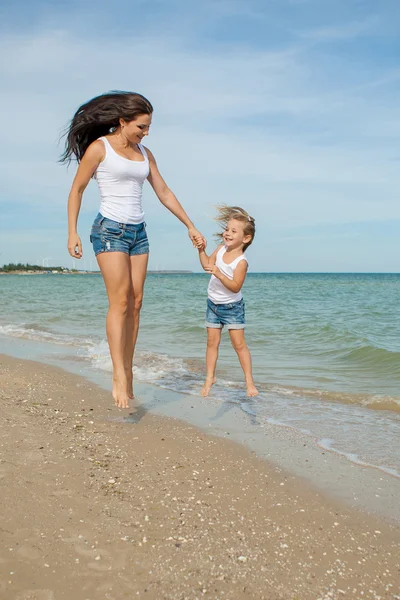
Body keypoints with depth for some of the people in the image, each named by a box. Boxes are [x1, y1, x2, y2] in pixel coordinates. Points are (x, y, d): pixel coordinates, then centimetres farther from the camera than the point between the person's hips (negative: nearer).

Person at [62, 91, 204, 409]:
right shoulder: (99, 147, -4)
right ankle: (119, 377, -11)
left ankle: (128, 372, 8)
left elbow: (164, 192, 15)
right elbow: (77, 190, -1)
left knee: (135, 303, 1)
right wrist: (73, 232, -8)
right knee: (120, 301, -14)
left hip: (138, 232, 6)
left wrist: (190, 226, 13)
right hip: (110, 230, -6)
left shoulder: (145, 153, 12)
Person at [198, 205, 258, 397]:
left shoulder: (241, 261, -23)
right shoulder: (221, 249, -3)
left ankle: (249, 381, 6)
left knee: (239, 344, -3)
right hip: (213, 304, 6)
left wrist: (218, 274, -38)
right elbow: (208, 264, 12)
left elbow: (235, 287, -29)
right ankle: (210, 377, 18)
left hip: (232, 306, -6)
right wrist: (201, 250, -2)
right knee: (212, 342, 9)